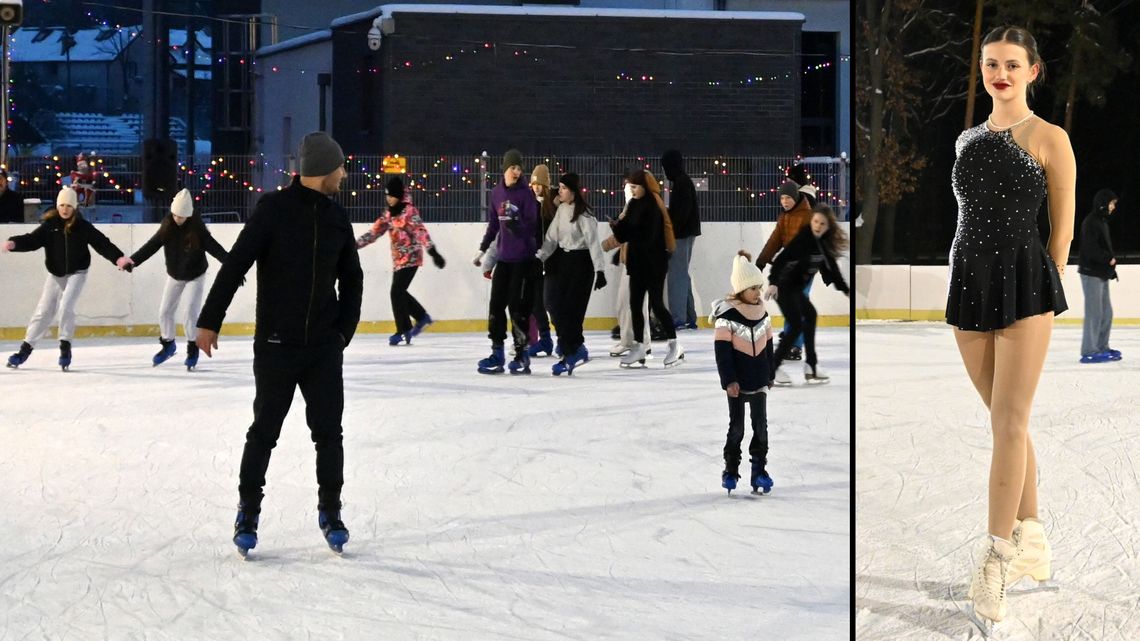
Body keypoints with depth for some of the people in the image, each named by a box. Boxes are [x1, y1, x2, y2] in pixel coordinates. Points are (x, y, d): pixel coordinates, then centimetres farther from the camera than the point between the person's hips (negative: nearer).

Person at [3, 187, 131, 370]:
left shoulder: (83, 227, -9)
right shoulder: (49, 225, -5)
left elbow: (101, 243, -14)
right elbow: (32, 240, -12)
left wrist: (118, 257, -29)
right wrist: (14, 243, -31)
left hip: (76, 273, -2)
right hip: (55, 274, 2)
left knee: (66, 306, -20)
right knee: (44, 311, 6)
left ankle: (65, 346, -4)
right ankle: (25, 348, 17)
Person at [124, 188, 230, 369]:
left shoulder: (197, 228, -23)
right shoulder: (167, 227, -14)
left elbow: (213, 247, -31)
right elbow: (152, 245, -14)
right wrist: (133, 260, -24)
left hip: (195, 276, -4)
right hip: (174, 275, 4)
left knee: (191, 312, -10)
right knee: (164, 311, 6)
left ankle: (193, 349, 7)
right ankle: (167, 345, 27)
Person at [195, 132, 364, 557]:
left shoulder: (336, 218, 6)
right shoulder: (274, 209, -10)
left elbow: (351, 279, 17)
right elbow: (235, 266, -9)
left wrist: (344, 330, 10)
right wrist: (210, 321, -10)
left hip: (324, 347, 4)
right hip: (276, 345, -4)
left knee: (328, 431, 5)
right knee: (264, 430, 7)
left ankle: (330, 511, 19)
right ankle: (248, 512, 20)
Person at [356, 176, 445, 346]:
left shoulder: (409, 211, -11)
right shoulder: (389, 214, 11)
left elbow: (421, 231, -21)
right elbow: (375, 231, 13)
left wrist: (432, 251, -29)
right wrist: (356, 244, 9)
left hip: (410, 257, -8)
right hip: (398, 259, 8)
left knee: (397, 292, -10)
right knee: (399, 292, 12)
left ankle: (403, 330, -2)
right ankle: (422, 317, 31)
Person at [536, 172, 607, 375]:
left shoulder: (584, 214, -15)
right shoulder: (561, 210, 8)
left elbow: (593, 241, -19)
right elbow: (551, 237, 10)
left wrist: (599, 269, -24)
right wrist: (539, 258, 0)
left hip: (582, 262, -8)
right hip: (565, 260, 8)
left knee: (571, 309, -9)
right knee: (559, 308, 3)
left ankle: (570, 354, -1)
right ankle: (577, 350, 12)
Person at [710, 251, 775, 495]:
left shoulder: (762, 311, 4)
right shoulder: (727, 313, -14)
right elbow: (722, 349, -15)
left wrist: (770, 374, 17)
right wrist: (729, 380, -18)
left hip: (759, 380, 5)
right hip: (737, 381, -5)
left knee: (761, 426, 4)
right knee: (736, 427, 2)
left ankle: (759, 471, 11)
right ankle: (730, 471, 14)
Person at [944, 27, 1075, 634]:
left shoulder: (1049, 138, -2)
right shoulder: (966, 139, 13)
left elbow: (1062, 226, -2)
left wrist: (1048, 293, -4)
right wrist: (969, 282, 11)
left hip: (1024, 282, -5)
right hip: (970, 283, 6)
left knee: (1008, 423, -8)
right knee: (1007, 420, 12)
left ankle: (996, 561, -7)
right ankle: (1032, 542, 22)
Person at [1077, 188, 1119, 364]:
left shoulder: (1102, 221, 17)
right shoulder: (1091, 222, -14)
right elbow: (1090, 249, -22)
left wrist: (1110, 265, 10)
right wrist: (1109, 259, -15)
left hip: (1102, 273, 10)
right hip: (1091, 273, -10)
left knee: (1106, 312, 13)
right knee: (1094, 313, -10)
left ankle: (1101, 347, 20)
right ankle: (1089, 352, -8)